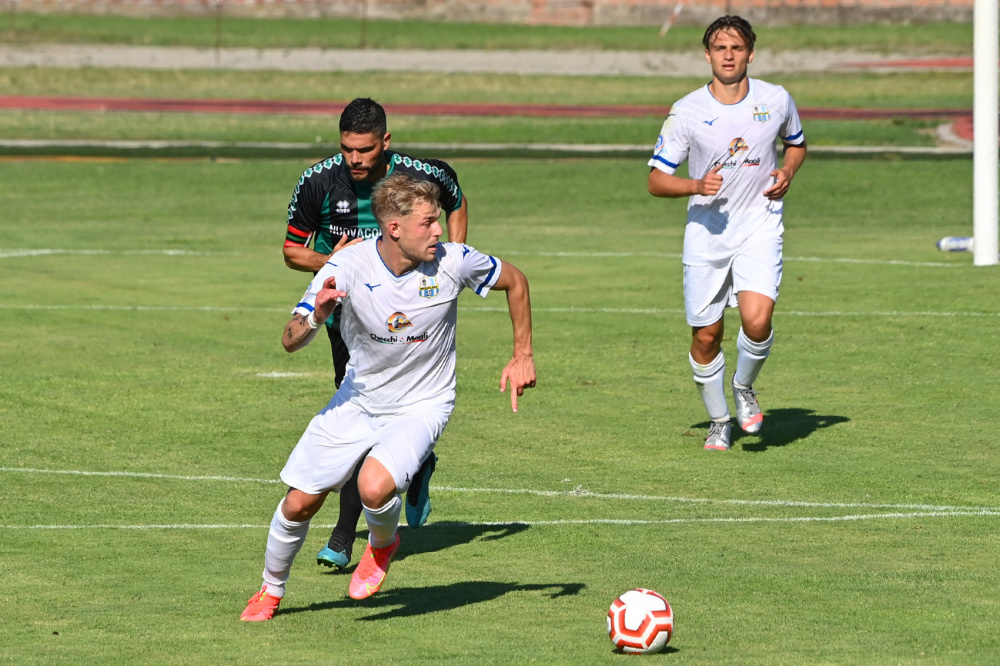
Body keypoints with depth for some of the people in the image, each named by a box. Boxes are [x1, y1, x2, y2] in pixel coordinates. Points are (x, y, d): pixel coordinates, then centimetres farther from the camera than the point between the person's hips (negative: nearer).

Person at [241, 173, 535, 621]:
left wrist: (523, 356, 1)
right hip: (358, 401, 2)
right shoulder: (348, 265, -20)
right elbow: (290, 342, -17)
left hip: (421, 407, -2)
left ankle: (383, 543, 7)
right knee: (299, 503, 3)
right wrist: (316, 316, -38)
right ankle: (270, 591, 33)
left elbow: (514, 282, 1)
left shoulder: (453, 261, -20)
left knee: (375, 486, -30)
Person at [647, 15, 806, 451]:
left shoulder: (776, 100, -2)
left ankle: (744, 387, 9)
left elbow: (796, 143, 19)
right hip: (706, 231, 0)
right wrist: (697, 186, -24)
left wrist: (787, 173, -2)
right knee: (705, 336, 4)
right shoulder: (687, 112, -8)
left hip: (759, 225, 0)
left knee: (757, 318, -21)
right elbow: (656, 180, -5)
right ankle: (718, 422, 26)